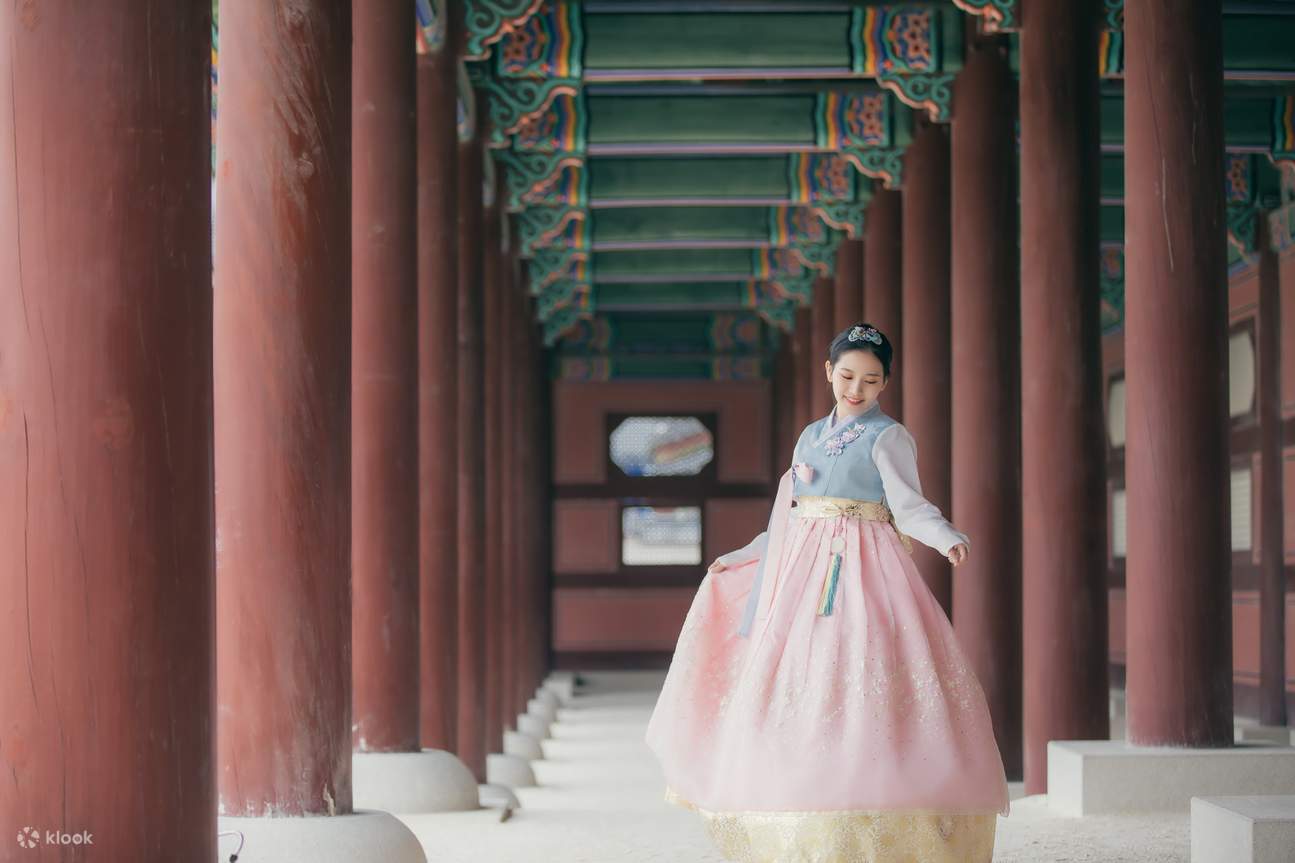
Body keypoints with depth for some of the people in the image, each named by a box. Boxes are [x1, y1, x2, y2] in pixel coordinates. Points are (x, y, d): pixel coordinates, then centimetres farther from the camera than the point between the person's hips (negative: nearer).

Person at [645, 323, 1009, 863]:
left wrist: (948, 539, -27)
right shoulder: (812, 436, 18)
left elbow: (909, 508, -8)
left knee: (857, 686, -16)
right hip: (805, 573, 6)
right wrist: (738, 559, 27)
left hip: (864, 571, -6)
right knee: (795, 689, -2)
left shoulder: (888, 437, 2)